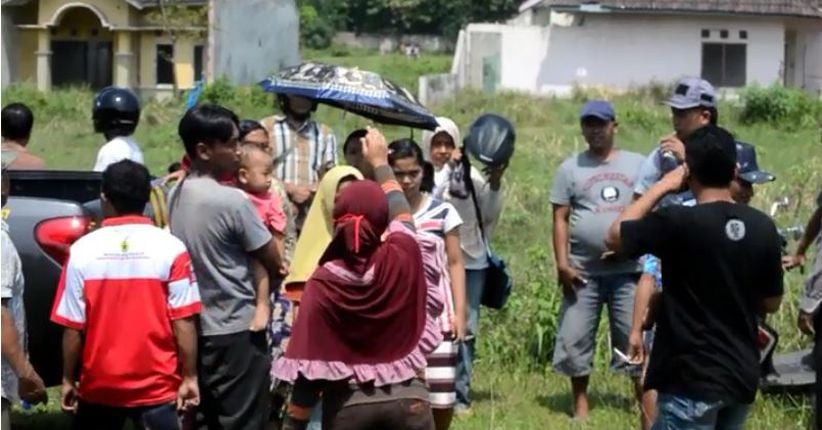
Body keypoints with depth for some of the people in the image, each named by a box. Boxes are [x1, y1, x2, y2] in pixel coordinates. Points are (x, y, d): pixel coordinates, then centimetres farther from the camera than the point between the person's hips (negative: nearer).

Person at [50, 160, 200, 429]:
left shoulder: (83, 250, -5)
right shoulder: (170, 249, -9)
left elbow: (72, 327, -3)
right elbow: (183, 322, -9)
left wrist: (68, 380, 7)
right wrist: (189, 377, -1)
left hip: (100, 384, 2)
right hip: (156, 385, -2)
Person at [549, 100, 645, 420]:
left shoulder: (637, 164, 7)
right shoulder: (571, 168, 7)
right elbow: (560, 219, 3)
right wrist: (562, 264, -7)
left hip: (628, 269, -1)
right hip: (583, 271, 1)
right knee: (575, 339, 4)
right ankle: (581, 406, 17)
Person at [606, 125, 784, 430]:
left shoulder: (679, 223, -16)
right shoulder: (763, 228, 1)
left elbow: (615, 237, -1)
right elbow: (771, 303, 11)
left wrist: (661, 187, 3)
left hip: (692, 379, -6)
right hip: (743, 376, 6)